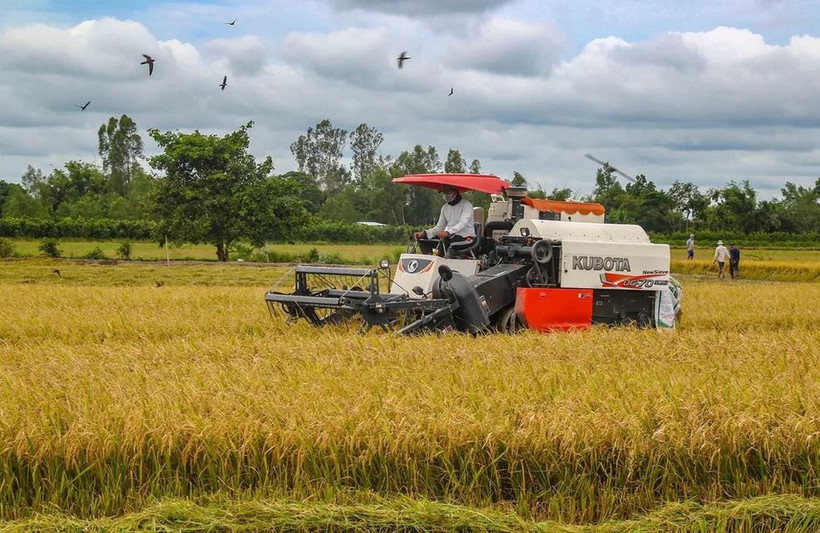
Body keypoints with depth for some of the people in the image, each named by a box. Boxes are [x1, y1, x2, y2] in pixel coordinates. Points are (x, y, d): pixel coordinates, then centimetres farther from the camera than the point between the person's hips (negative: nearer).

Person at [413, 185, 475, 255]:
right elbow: (439, 227, 14)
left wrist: (448, 232, -40)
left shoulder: (466, 205, -6)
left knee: (445, 239, -38)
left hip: (465, 237, -7)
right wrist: (424, 233, -6)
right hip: (450, 236, 7)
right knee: (423, 240, -7)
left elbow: (463, 223, -22)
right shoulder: (445, 207, 16)